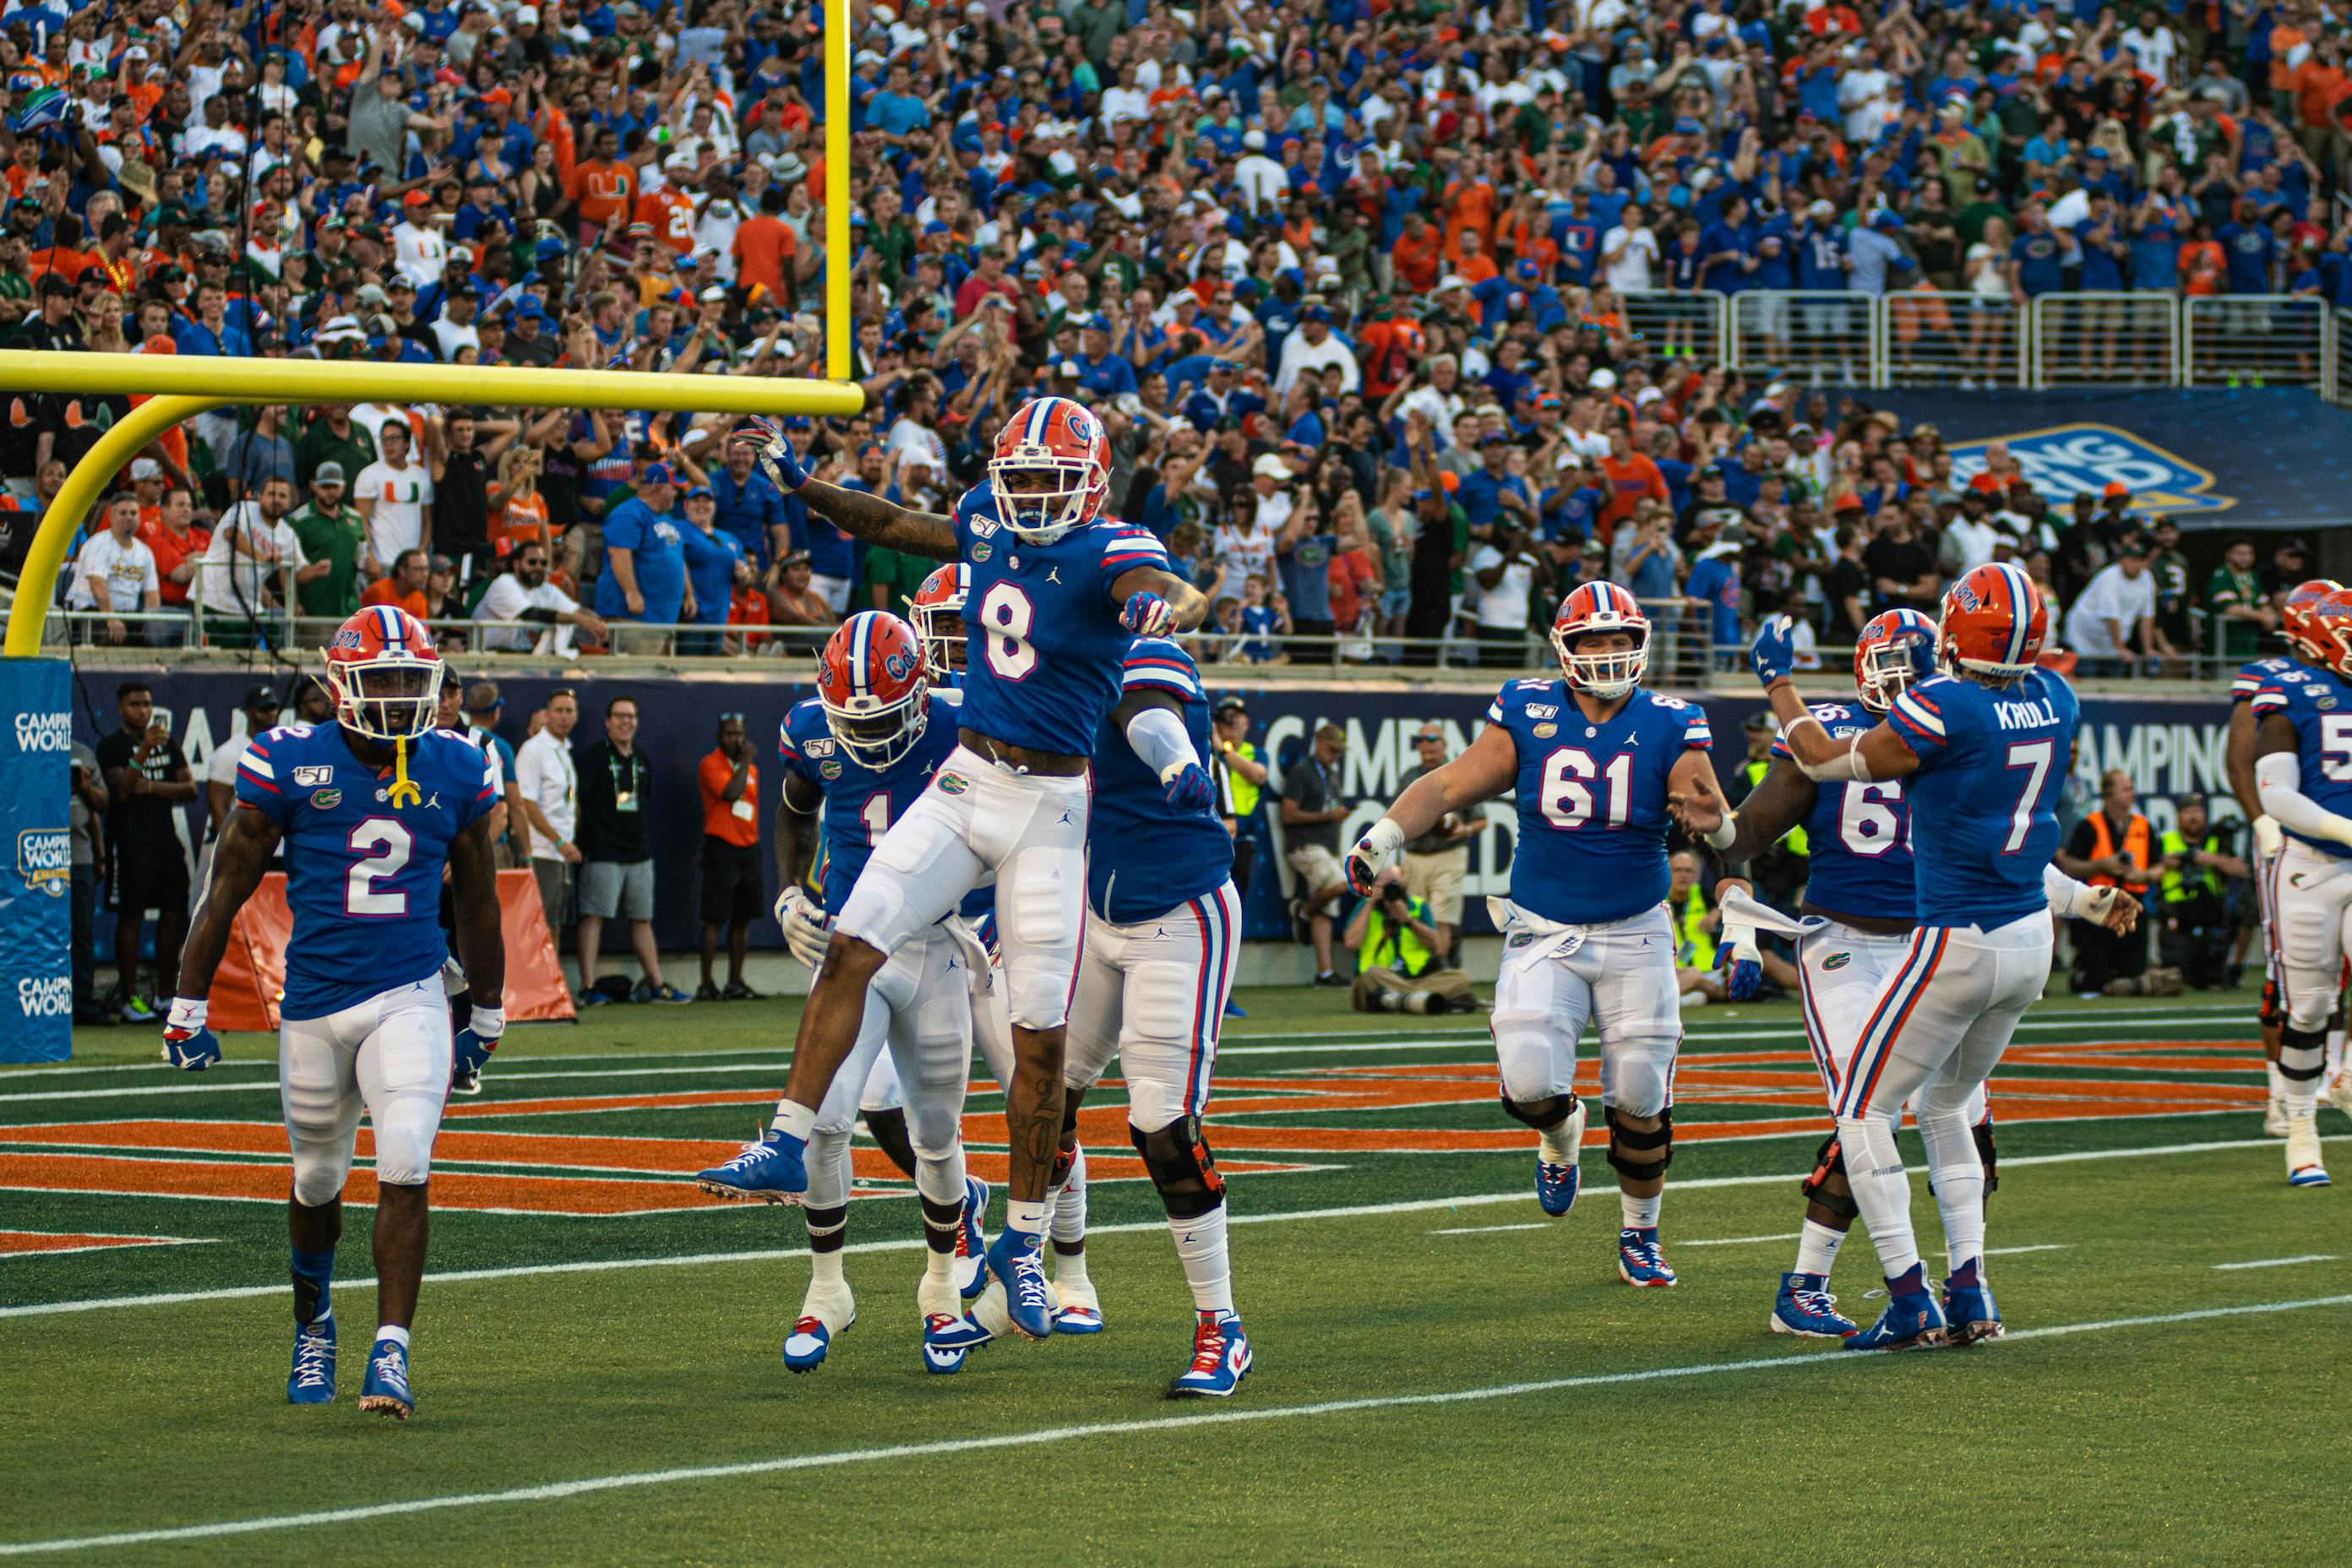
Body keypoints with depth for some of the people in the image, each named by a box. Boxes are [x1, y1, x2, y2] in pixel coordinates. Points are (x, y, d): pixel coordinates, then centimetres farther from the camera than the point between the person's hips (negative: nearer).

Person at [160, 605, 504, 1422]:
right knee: (318, 1179, 14)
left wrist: (488, 1015, 21)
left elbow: (477, 901, 15)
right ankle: (313, 1319, 41)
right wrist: (187, 1008, 2)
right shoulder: (291, 764, -4)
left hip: (409, 1000, 0)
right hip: (315, 1003, 0)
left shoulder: (455, 772, 3)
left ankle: (391, 1351, -15)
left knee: (405, 1165, -18)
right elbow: (228, 888, 2)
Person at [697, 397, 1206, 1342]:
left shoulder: (1108, 555, -14)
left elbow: (1176, 591, -36)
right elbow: (894, 527, 22)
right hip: (966, 783, 5)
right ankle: (788, 1146, -1)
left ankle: (1024, 1241, 12)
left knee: (1040, 1035, 0)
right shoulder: (992, 527, 4)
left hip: (1051, 809, -5)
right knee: (851, 948, -8)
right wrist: (802, 485, 12)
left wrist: (1162, 609, -60)